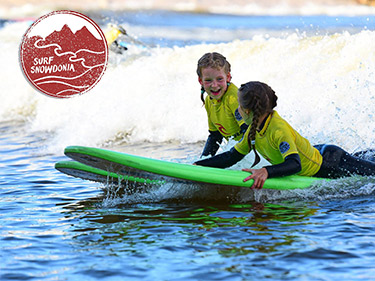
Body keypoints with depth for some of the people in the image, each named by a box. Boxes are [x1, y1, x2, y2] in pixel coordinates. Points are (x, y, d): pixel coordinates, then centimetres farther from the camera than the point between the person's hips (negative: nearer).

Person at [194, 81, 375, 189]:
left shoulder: (279, 130, -34)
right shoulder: (254, 130, -8)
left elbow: (295, 164, -46)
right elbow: (232, 157, -1)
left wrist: (266, 171, -61)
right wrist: (198, 165, -9)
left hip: (330, 164, -8)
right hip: (315, 155, 8)